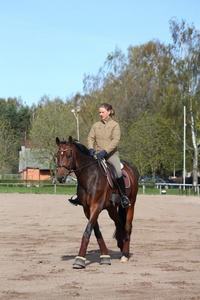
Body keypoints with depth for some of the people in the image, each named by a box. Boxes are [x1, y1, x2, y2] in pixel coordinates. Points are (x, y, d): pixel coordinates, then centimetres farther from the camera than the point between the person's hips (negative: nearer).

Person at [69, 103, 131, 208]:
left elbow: (115, 140, -10)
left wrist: (105, 151, -22)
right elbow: (90, 138, 9)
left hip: (111, 154, -4)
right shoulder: (96, 125, 13)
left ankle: (124, 197, -18)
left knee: (118, 171, -29)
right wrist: (91, 148, -13)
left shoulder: (115, 125, 1)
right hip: (97, 155, 4)